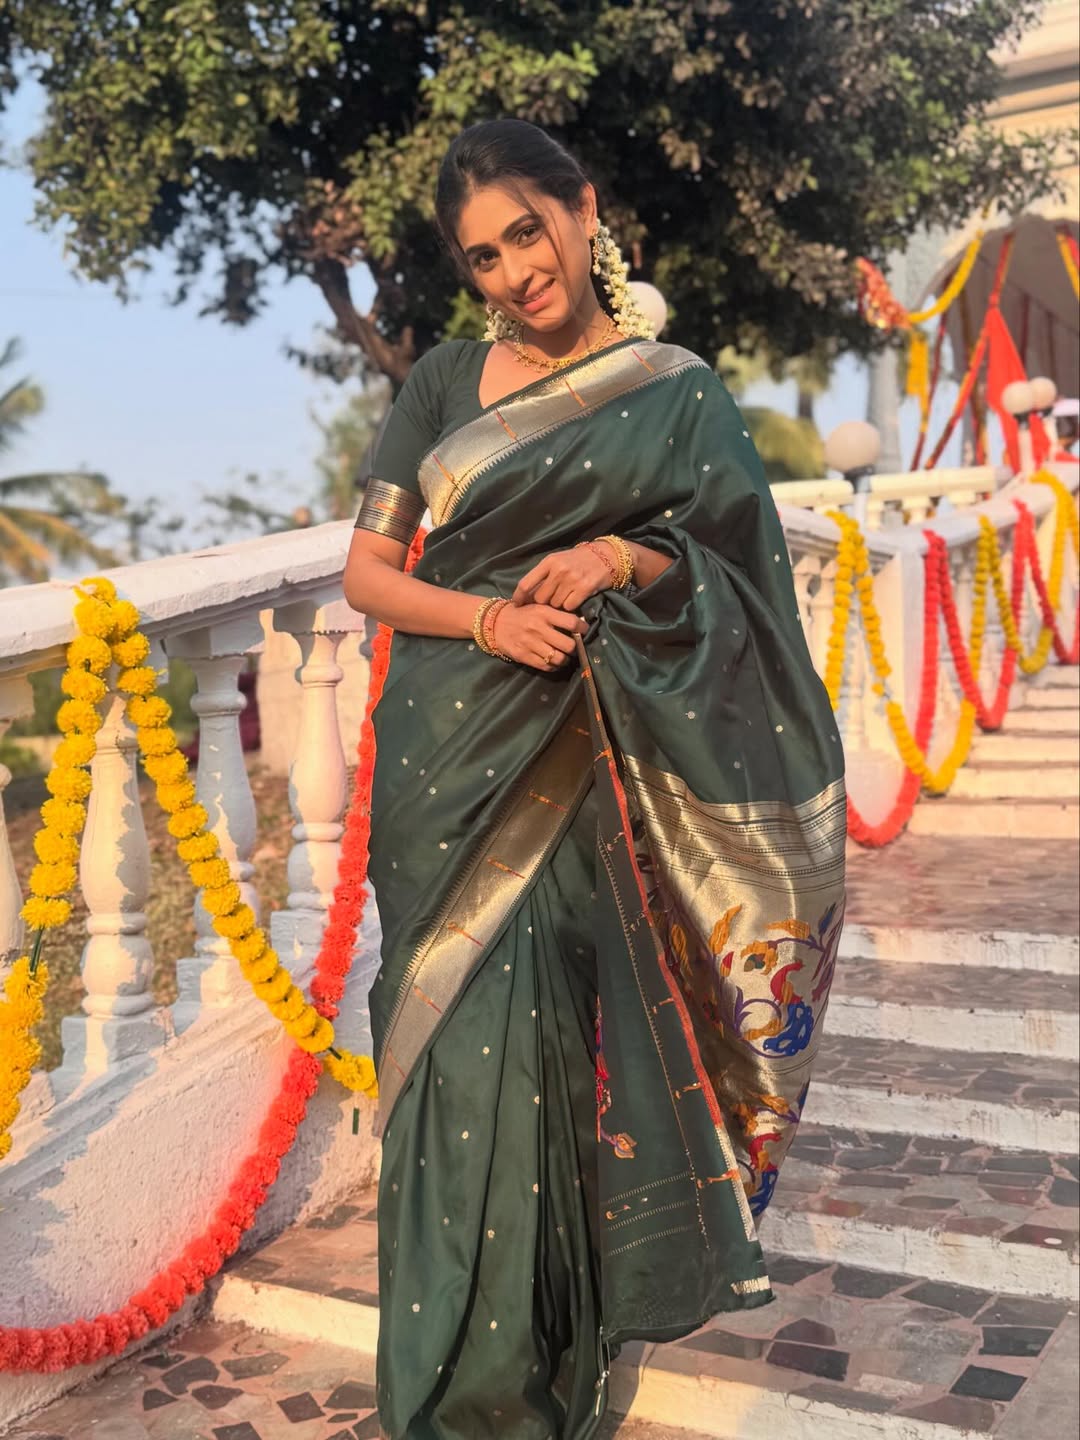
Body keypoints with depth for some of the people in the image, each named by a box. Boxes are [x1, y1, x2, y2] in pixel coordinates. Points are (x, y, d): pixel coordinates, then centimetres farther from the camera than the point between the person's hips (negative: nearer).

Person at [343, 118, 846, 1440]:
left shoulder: (677, 395, 6)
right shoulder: (445, 382, 10)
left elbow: (739, 585, 6)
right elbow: (367, 569, 7)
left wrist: (625, 560, -14)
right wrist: (485, 616, -12)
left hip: (588, 773, -1)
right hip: (449, 761, 2)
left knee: (548, 1040, -1)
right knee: (465, 1045, -1)